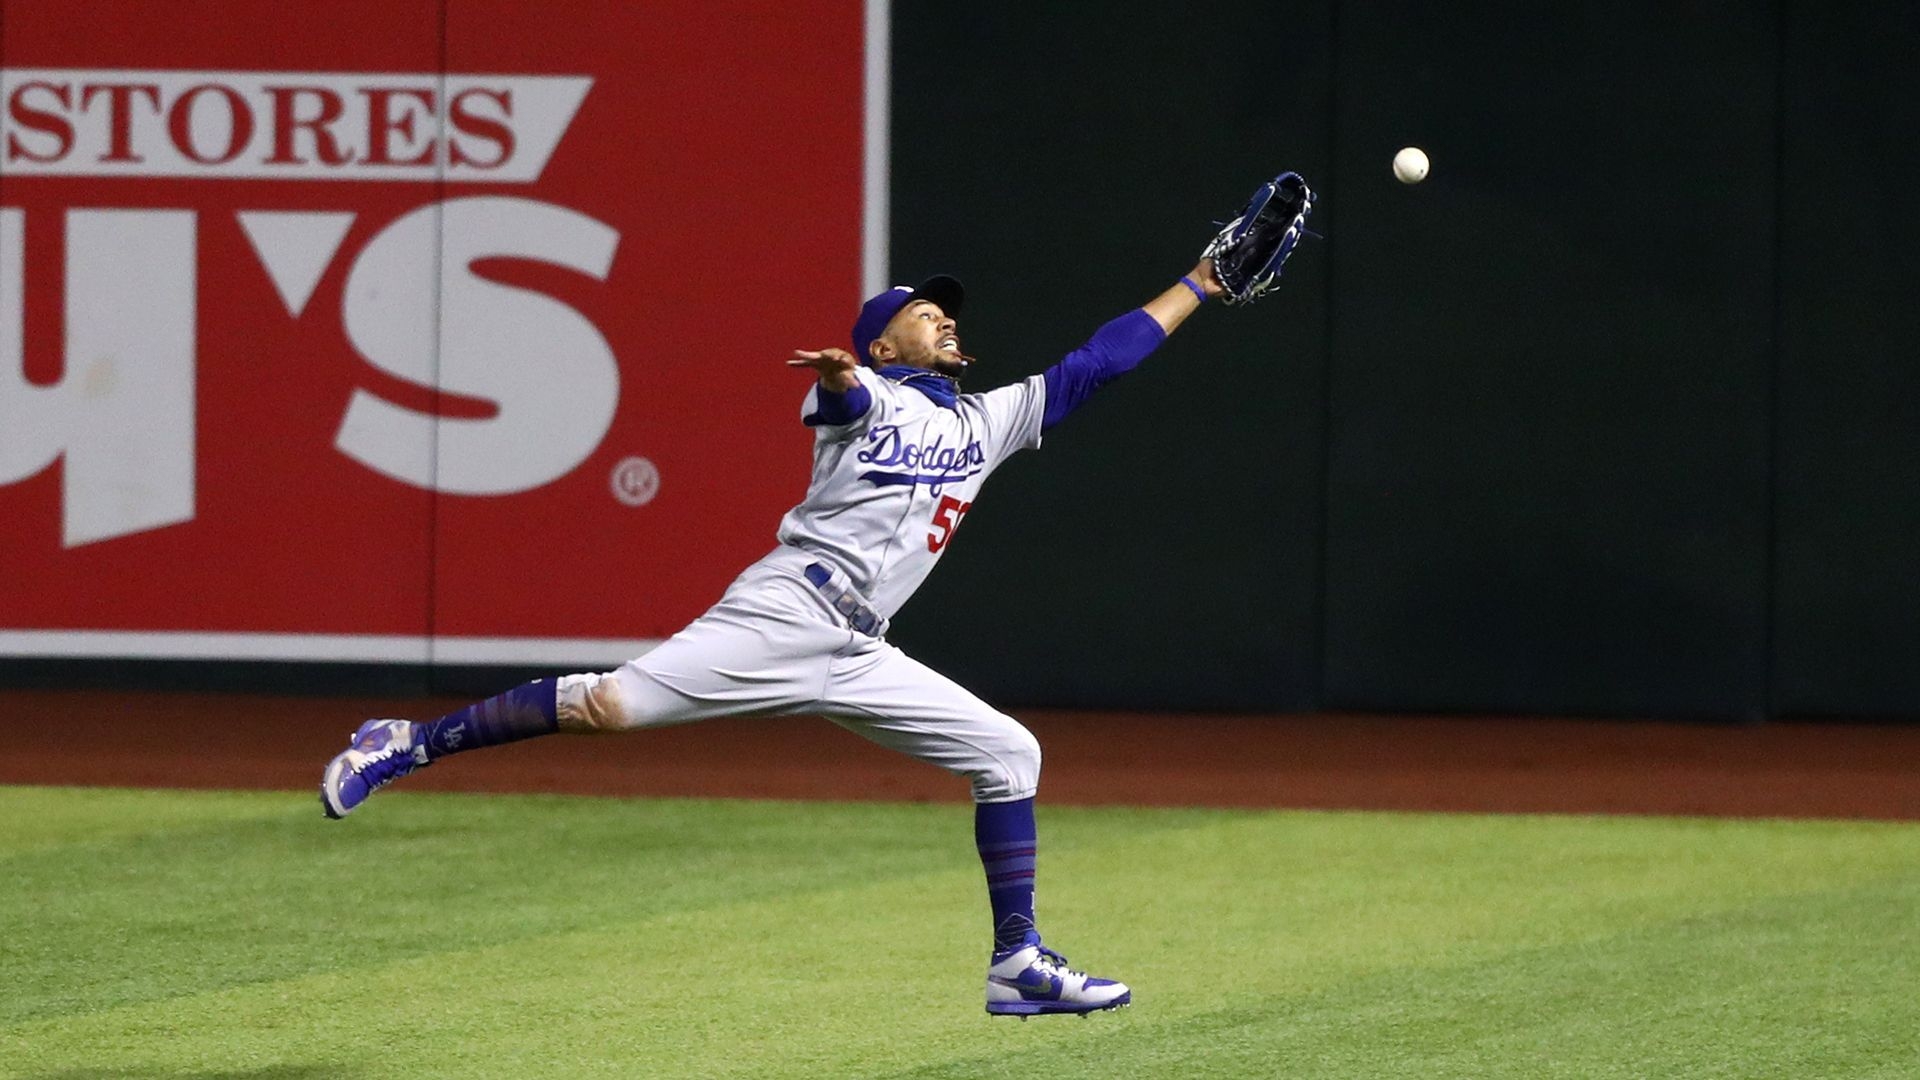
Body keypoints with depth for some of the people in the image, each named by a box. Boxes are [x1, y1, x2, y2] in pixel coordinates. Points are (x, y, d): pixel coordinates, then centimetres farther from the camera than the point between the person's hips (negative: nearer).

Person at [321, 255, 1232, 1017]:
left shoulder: (986, 422, 24)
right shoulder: (868, 395, 6)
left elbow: (1095, 364, 27)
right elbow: (846, 392, -19)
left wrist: (1196, 288, 26)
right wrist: (836, 375, -43)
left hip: (857, 659, 7)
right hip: (787, 611, -7)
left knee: (1009, 753, 3)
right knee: (612, 704, -20)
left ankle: (1018, 964, 7)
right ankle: (409, 745, -12)